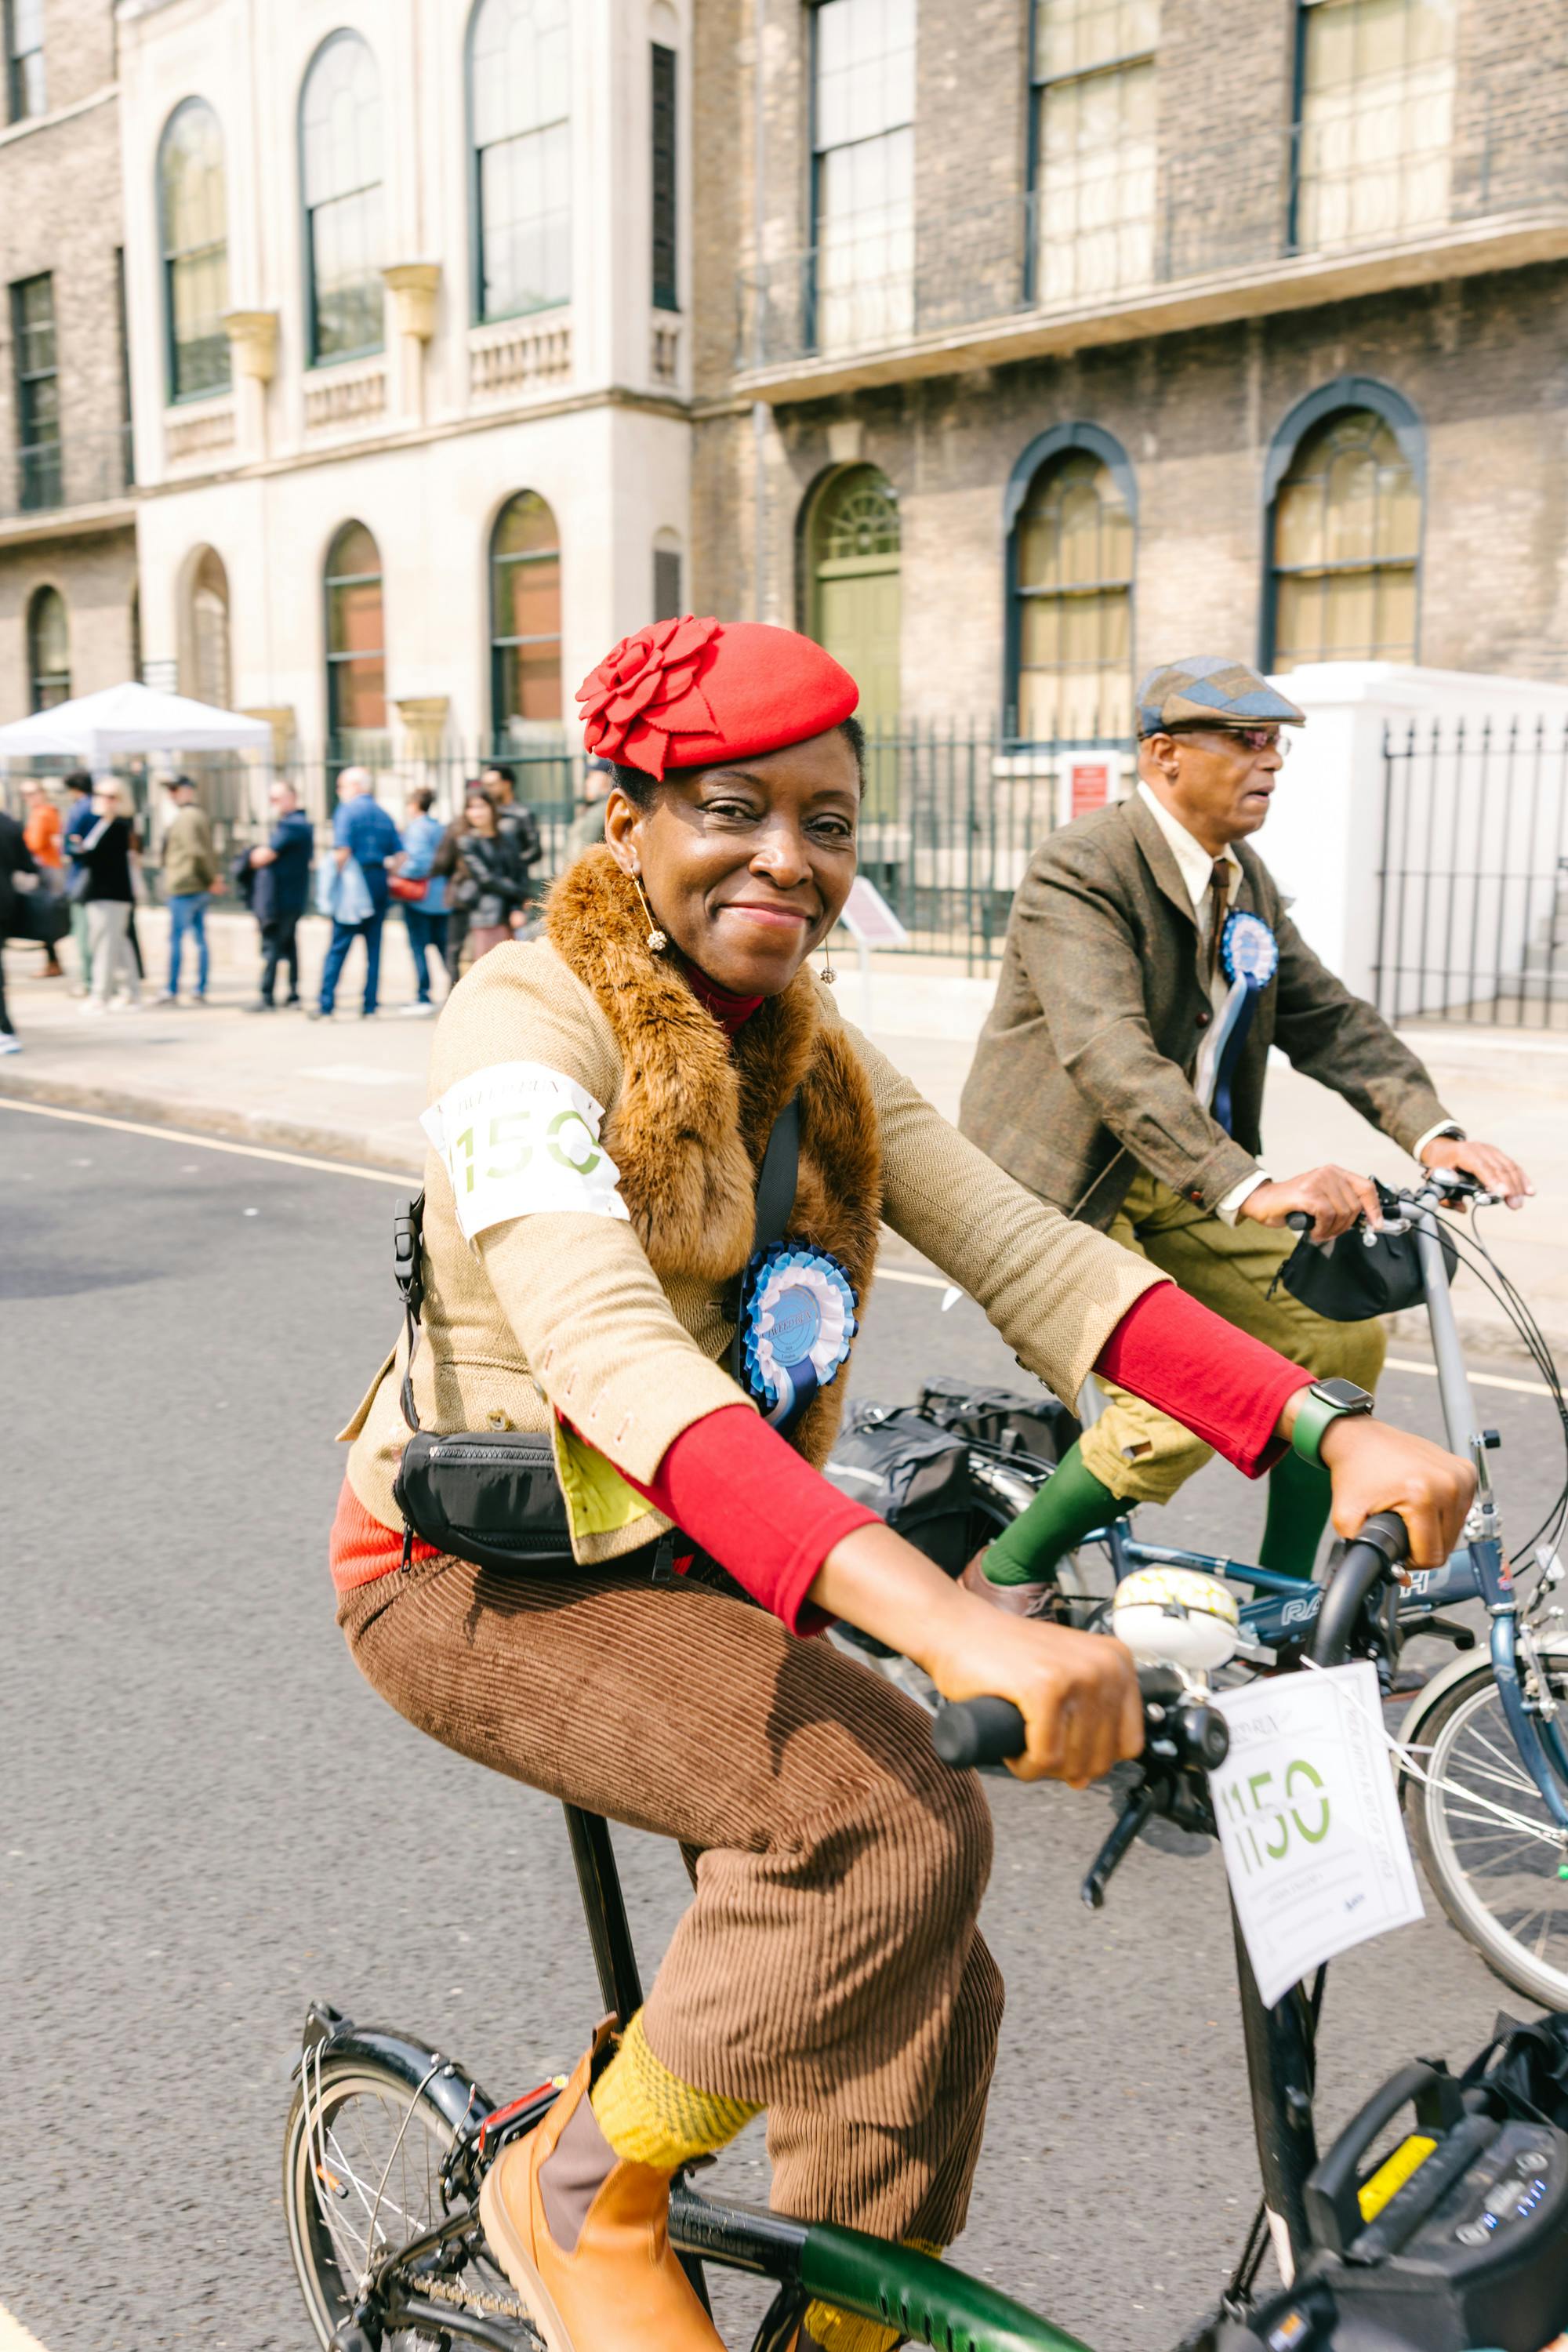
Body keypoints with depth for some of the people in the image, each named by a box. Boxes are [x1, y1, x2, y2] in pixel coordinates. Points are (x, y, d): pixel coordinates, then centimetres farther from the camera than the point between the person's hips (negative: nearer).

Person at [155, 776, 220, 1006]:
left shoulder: (183, 818, -13)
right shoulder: (201, 815, 16)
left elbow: (196, 852, -20)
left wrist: (210, 878, -11)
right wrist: (211, 877, 12)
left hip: (183, 887, -9)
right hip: (201, 889, 9)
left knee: (176, 939, -3)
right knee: (200, 939, 8)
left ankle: (172, 991, 1)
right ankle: (201, 991, 10)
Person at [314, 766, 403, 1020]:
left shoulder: (348, 809, -5)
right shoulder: (383, 814, 14)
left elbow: (342, 851, -15)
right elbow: (400, 854, 8)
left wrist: (337, 880, -5)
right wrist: (390, 876, 13)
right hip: (380, 881, 5)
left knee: (338, 947, -2)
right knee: (374, 948, 8)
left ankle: (326, 1006, -3)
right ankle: (370, 1006, 7)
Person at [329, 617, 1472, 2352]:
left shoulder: (816, 1062, 3)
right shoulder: (526, 1027, -21)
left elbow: (1033, 1259, -9)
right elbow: (611, 1354, -38)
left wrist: (1333, 1432, -23)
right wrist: (943, 1620, -51)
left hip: (697, 1572, 7)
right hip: (482, 1574, -6)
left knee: (923, 1996, -3)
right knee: (893, 1830, -26)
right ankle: (585, 2193, -1)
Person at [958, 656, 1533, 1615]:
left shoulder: (1246, 882, 8)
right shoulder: (1078, 873, -20)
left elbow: (1330, 1020, 5)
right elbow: (1110, 1056, -34)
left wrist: (1433, 1133, -13)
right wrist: (1249, 1189, -45)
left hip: (1179, 1190, 8)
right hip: (1056, 1192, -8)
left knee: (1344, 1335, 2)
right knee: (1186, 1407, -22)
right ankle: (1001, 1582, 2)